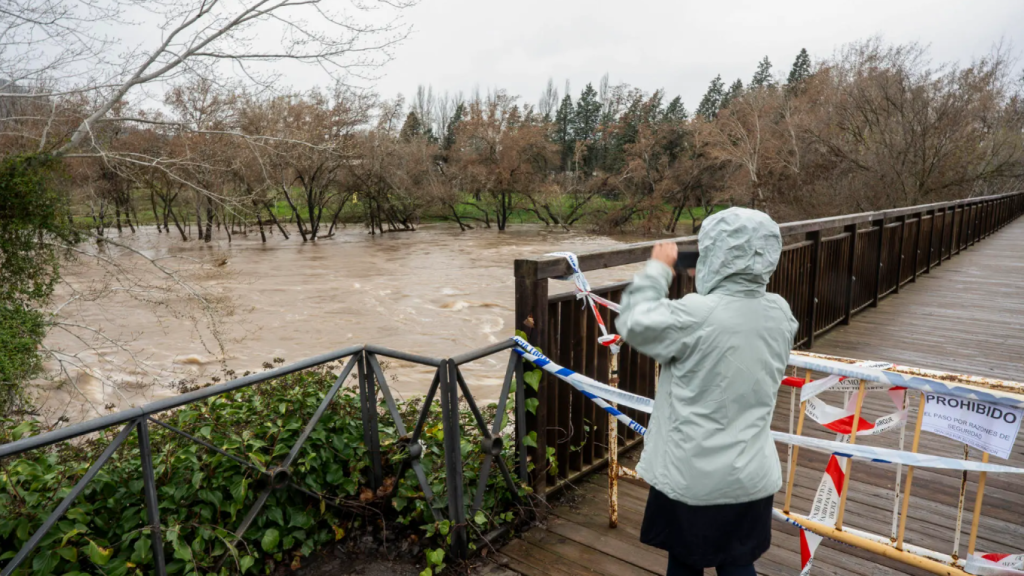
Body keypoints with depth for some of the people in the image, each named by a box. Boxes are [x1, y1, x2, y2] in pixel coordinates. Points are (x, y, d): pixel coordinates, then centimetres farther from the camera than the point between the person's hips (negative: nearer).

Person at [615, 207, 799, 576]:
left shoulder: (695, 315, -25)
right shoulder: (780, 313, -7)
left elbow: (633, 323, -10)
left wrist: (658, 269, 1)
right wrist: (709, 284, 10)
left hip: (693, 477, -4)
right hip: (750, 476, 5)